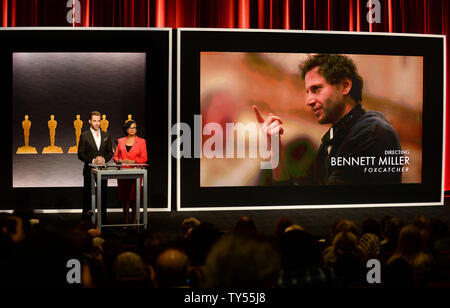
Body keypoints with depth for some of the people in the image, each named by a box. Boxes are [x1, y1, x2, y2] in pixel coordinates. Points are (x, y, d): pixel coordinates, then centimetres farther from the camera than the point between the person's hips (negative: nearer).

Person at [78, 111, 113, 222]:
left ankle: (103, 220, 12)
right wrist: (92, 160, -16)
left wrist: (104, 159, -9)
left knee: (103, 194, 5)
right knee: (87, 194, 3)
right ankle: (85, 220, 11)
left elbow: (110, 152, 11)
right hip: (89, 169, -3)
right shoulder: (84, 136, -1)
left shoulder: (106, 136, 9)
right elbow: (81, 154, -4)